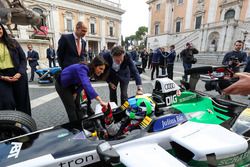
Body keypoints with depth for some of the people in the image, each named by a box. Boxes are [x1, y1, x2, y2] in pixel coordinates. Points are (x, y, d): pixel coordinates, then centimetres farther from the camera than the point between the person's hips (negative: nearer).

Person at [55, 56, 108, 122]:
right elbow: (87, 85, -53)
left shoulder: (90, 70, -13)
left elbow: (83, 83, -1)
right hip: (61, 84, -7)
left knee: (77, 105, 12)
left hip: (71, 84, 7)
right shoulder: (82, 69, -37)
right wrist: (100, 101, -60)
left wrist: (75, 93, -13)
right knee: (71, 107, -6)